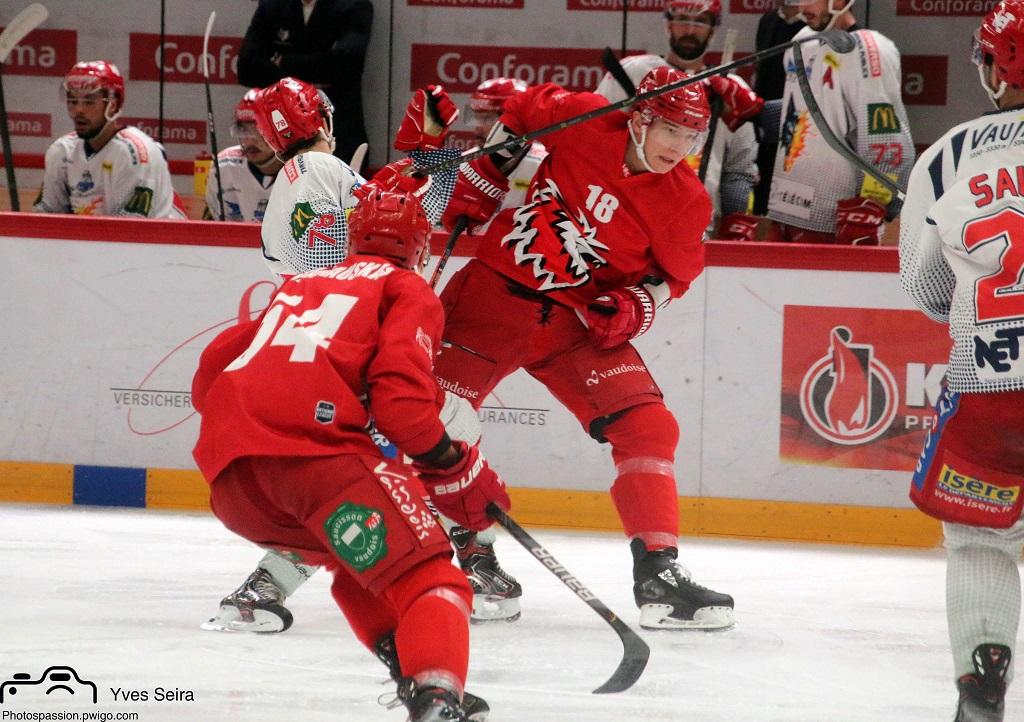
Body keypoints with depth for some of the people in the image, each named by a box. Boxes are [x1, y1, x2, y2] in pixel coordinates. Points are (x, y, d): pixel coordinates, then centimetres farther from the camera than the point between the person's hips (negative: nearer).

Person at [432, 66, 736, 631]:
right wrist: (479, 183, 7)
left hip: (581, 319, 1)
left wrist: (634, 307, -14)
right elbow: (523, 111, 7)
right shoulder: (581, 120, -13)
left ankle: (658, 571, -9)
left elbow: (673, 274, 5)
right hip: (497, 285, -1)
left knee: (645, 425, -13)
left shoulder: (685, 203, -8)